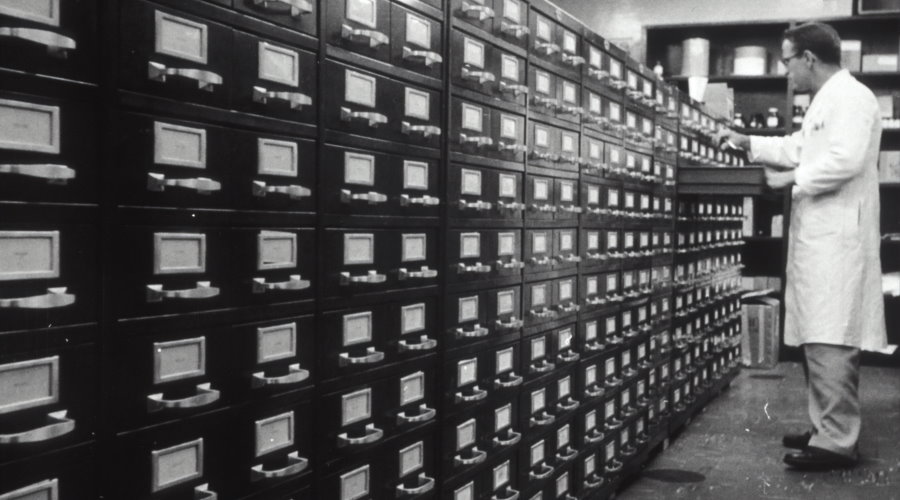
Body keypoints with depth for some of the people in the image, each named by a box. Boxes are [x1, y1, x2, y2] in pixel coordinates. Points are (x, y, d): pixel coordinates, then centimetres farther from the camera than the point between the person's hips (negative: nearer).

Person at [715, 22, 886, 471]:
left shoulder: (850, 96, -10)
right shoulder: (827, 100, 22)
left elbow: (845, 160, -24)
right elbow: (800, 148, 35)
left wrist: (792, 178, -13)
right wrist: (749, 143, 29)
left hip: (836, 240, -10)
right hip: (819, 237, 10)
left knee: (831, 342, -11)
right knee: (819, 340, 11)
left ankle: (838, 443, -8)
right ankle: (827, 429, 19)